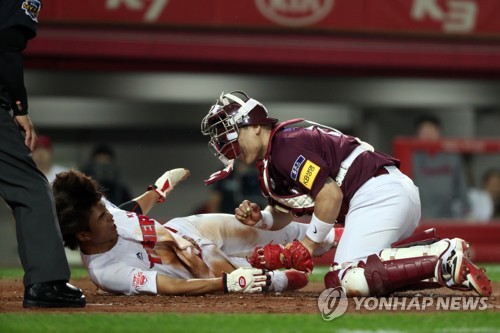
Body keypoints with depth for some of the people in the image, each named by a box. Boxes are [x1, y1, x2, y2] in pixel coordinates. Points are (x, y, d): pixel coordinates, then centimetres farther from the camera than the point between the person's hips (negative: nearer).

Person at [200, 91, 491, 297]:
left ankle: (443, 260, -24)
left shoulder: (286, 146, -9)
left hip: (378, 194, -11)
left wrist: (306, 247, -8)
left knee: (348, 282, -20)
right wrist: (258, 220, 7)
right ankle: (441, 250, 1)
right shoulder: (270, 164, 22)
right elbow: (282, 216, 29)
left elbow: (330, 194, -17)